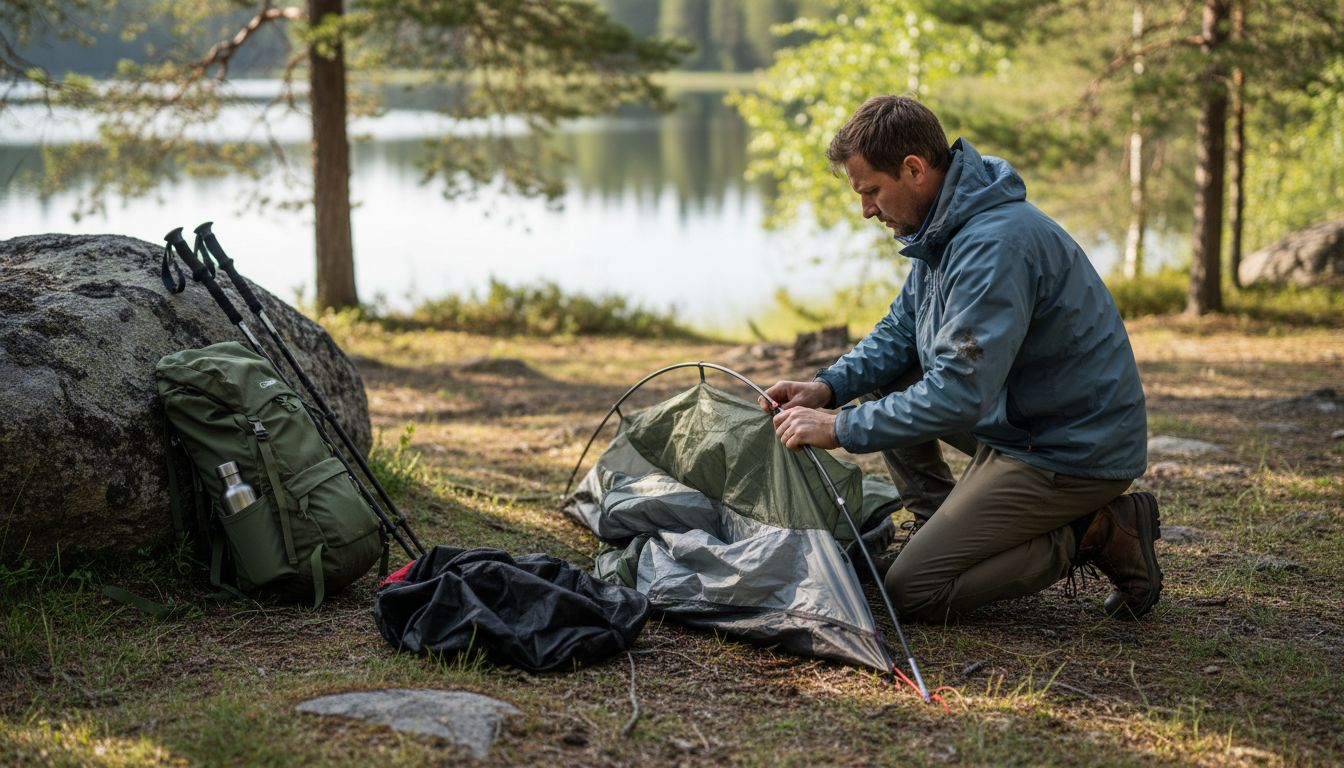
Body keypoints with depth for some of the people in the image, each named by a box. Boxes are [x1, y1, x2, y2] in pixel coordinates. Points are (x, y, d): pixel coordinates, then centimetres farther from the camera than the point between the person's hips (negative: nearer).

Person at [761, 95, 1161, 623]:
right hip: (1022, 424, 10)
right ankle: (942, 527, 16)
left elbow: (959, 396, -32)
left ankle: (1094, 535, -4)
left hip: (1074, 454, -10)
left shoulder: (996, 245, -27)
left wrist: (841, 430, -24)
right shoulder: (944, 226, 6)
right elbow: (899, 331, 16)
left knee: (912, 593, -11)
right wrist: (829, 387, -2)